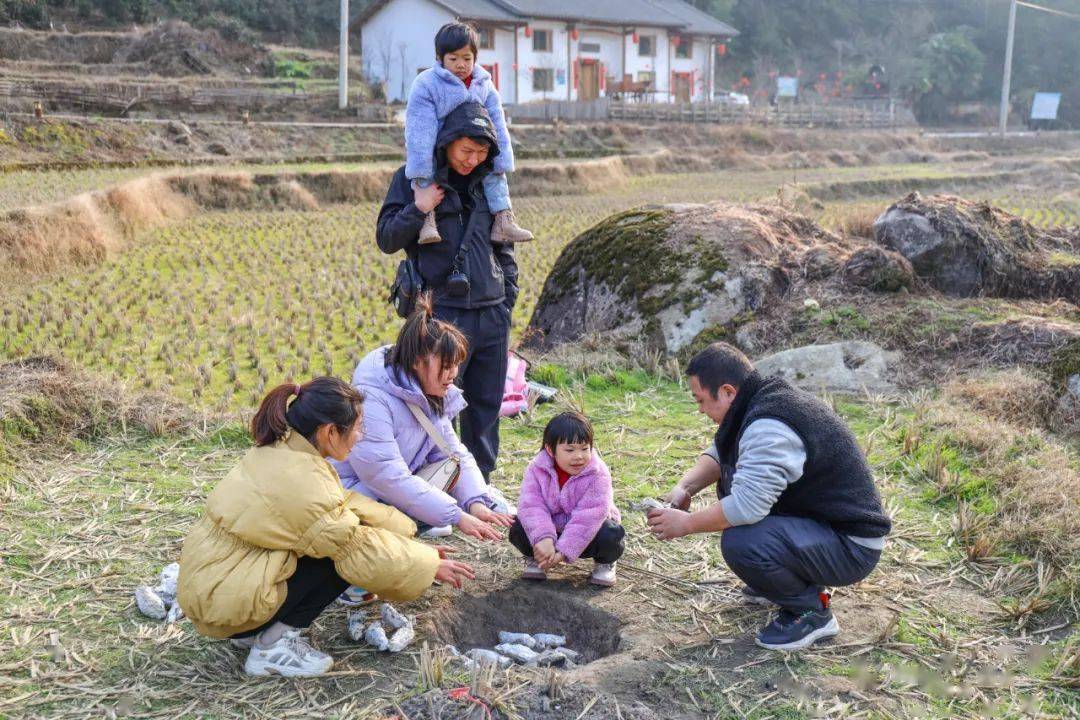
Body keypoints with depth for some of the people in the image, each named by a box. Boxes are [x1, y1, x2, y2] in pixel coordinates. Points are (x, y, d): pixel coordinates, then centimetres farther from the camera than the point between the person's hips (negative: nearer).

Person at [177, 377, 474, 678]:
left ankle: (255, 631, 12)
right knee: (344, 550, -11)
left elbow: (344, 503, 9)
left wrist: (407, 532, 6)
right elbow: (362, 551, -18)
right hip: (223, 604, -9)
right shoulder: (302, 482, -25)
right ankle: (273, 648, -4)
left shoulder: (281, 450, 2)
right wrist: (430, 565, -5)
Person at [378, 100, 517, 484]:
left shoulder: (488, 180, 12)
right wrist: (418, 210, -19)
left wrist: (508, 299, 13)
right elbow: (386, 240, -3)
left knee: (486, 406, 11)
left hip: (492, 315, 5)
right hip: (444, 314, -5)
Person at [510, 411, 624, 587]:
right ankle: (535, 559, 11)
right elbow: (531, 506, -24)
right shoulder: (537, 470, -16)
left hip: (586, 535, -2)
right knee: (518, 528, -22)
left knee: (611, 535, -31)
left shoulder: (598, 475, -24)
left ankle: (604, 563, 5)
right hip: (551, 529, 2)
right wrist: (543, 538, -42)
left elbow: (588, 516, -29)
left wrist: (563, 552, -34)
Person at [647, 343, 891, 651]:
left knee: (740, 542, -31)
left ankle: (812, 611, -6)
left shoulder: (769, 426, -26)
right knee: (729, 483, 17)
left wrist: (686, 523, -18)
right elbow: (720, 453, 16)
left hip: (851, 545, -10)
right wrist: (685, 487, -2)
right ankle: (780, 583, 23)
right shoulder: (766, 400, 5)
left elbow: (747, 505, -34)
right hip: (818, 518, 10)